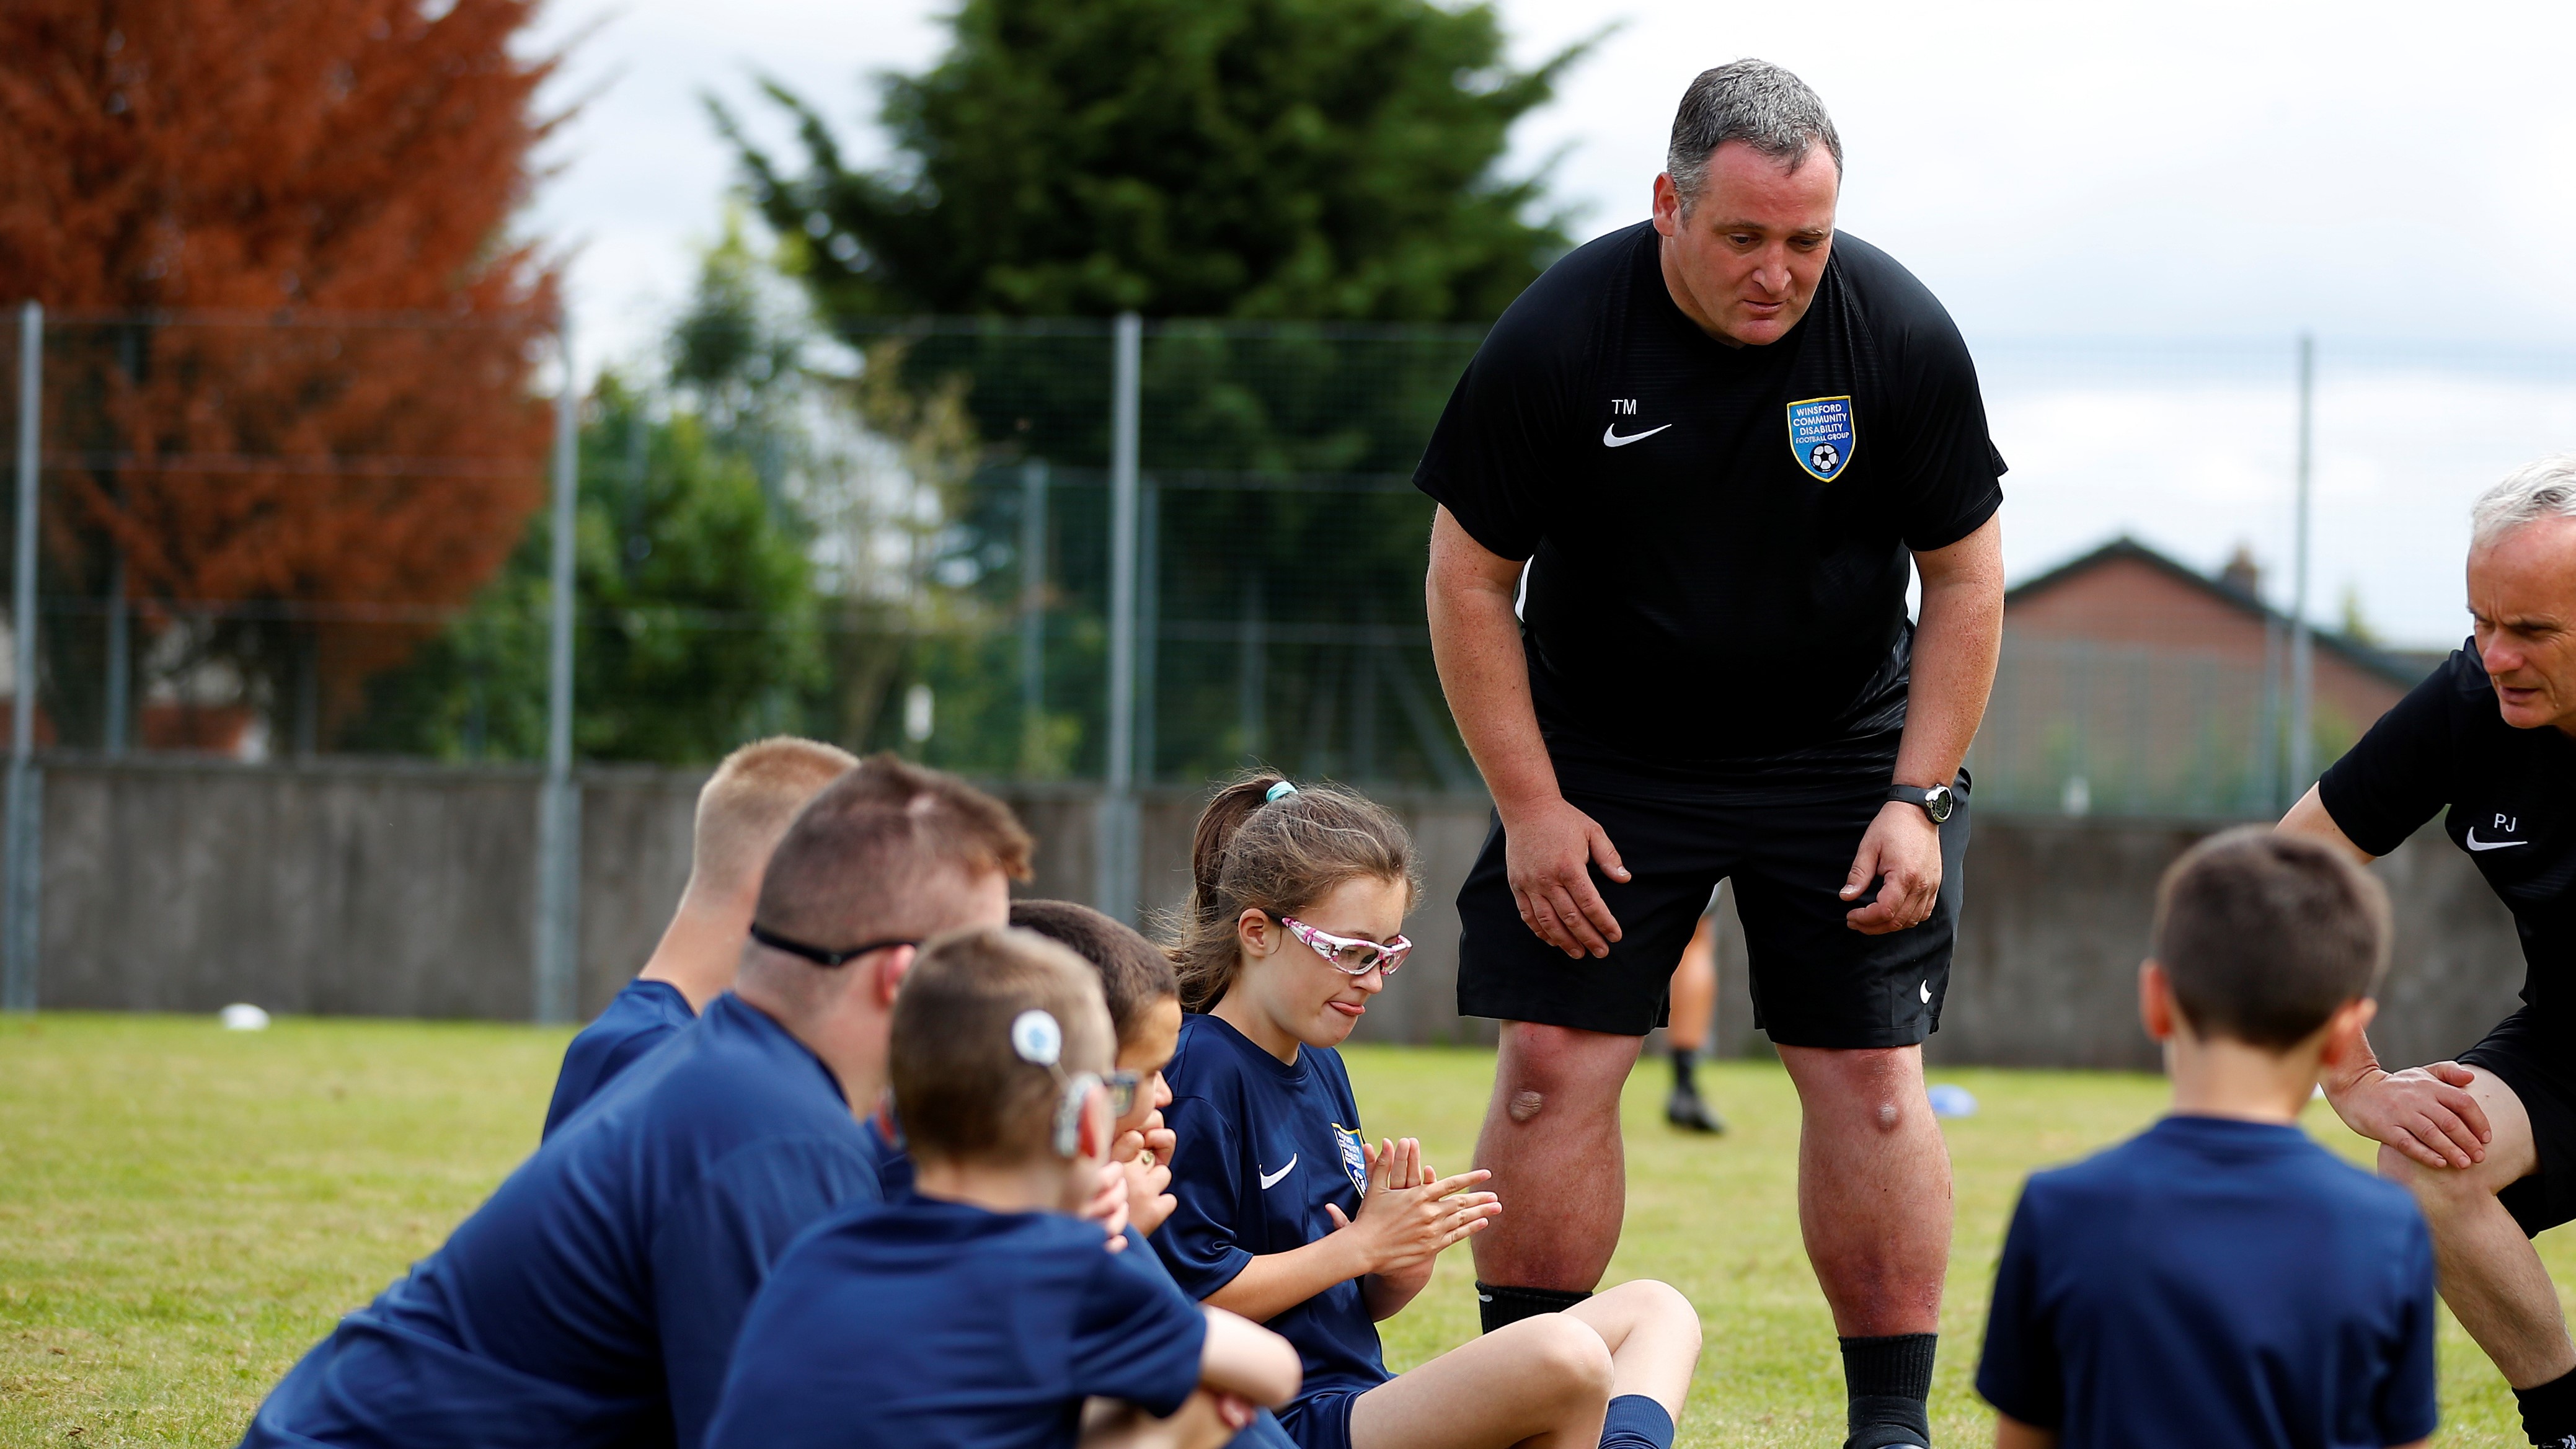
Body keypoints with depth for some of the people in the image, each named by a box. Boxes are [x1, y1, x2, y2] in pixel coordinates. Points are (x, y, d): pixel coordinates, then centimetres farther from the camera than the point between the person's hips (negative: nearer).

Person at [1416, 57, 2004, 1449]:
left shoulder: (1902, 335, -14)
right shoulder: (1554, 338, -17)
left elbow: (1964, 578, -3)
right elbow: (1470, 579, -7)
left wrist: (1917, 798, -9)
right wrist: (1532, 808, -11)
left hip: (1838, 748, 1)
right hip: (1602, 749, 0)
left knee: (1871, 1079, -5)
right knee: (1551, 1062, -7)